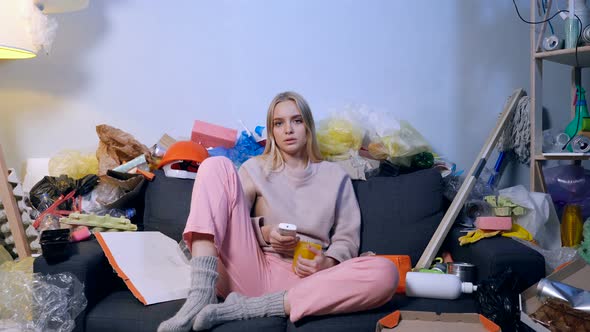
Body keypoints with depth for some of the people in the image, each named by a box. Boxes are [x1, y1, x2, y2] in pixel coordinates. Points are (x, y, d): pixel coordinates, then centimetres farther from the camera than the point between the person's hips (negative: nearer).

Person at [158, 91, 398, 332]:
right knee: (217, 165, -11)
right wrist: (263, 232, -10)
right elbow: (231, 218, 10)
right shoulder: (255, 169, 16)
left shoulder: (335, 176, 16)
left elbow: (347, 237, 11)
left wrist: (328, 262, -11)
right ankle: (201, 295, -27)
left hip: (303, 279, 0)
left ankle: (251, 306, -25)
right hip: (251, 271, 0)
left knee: (386, 272, -28)